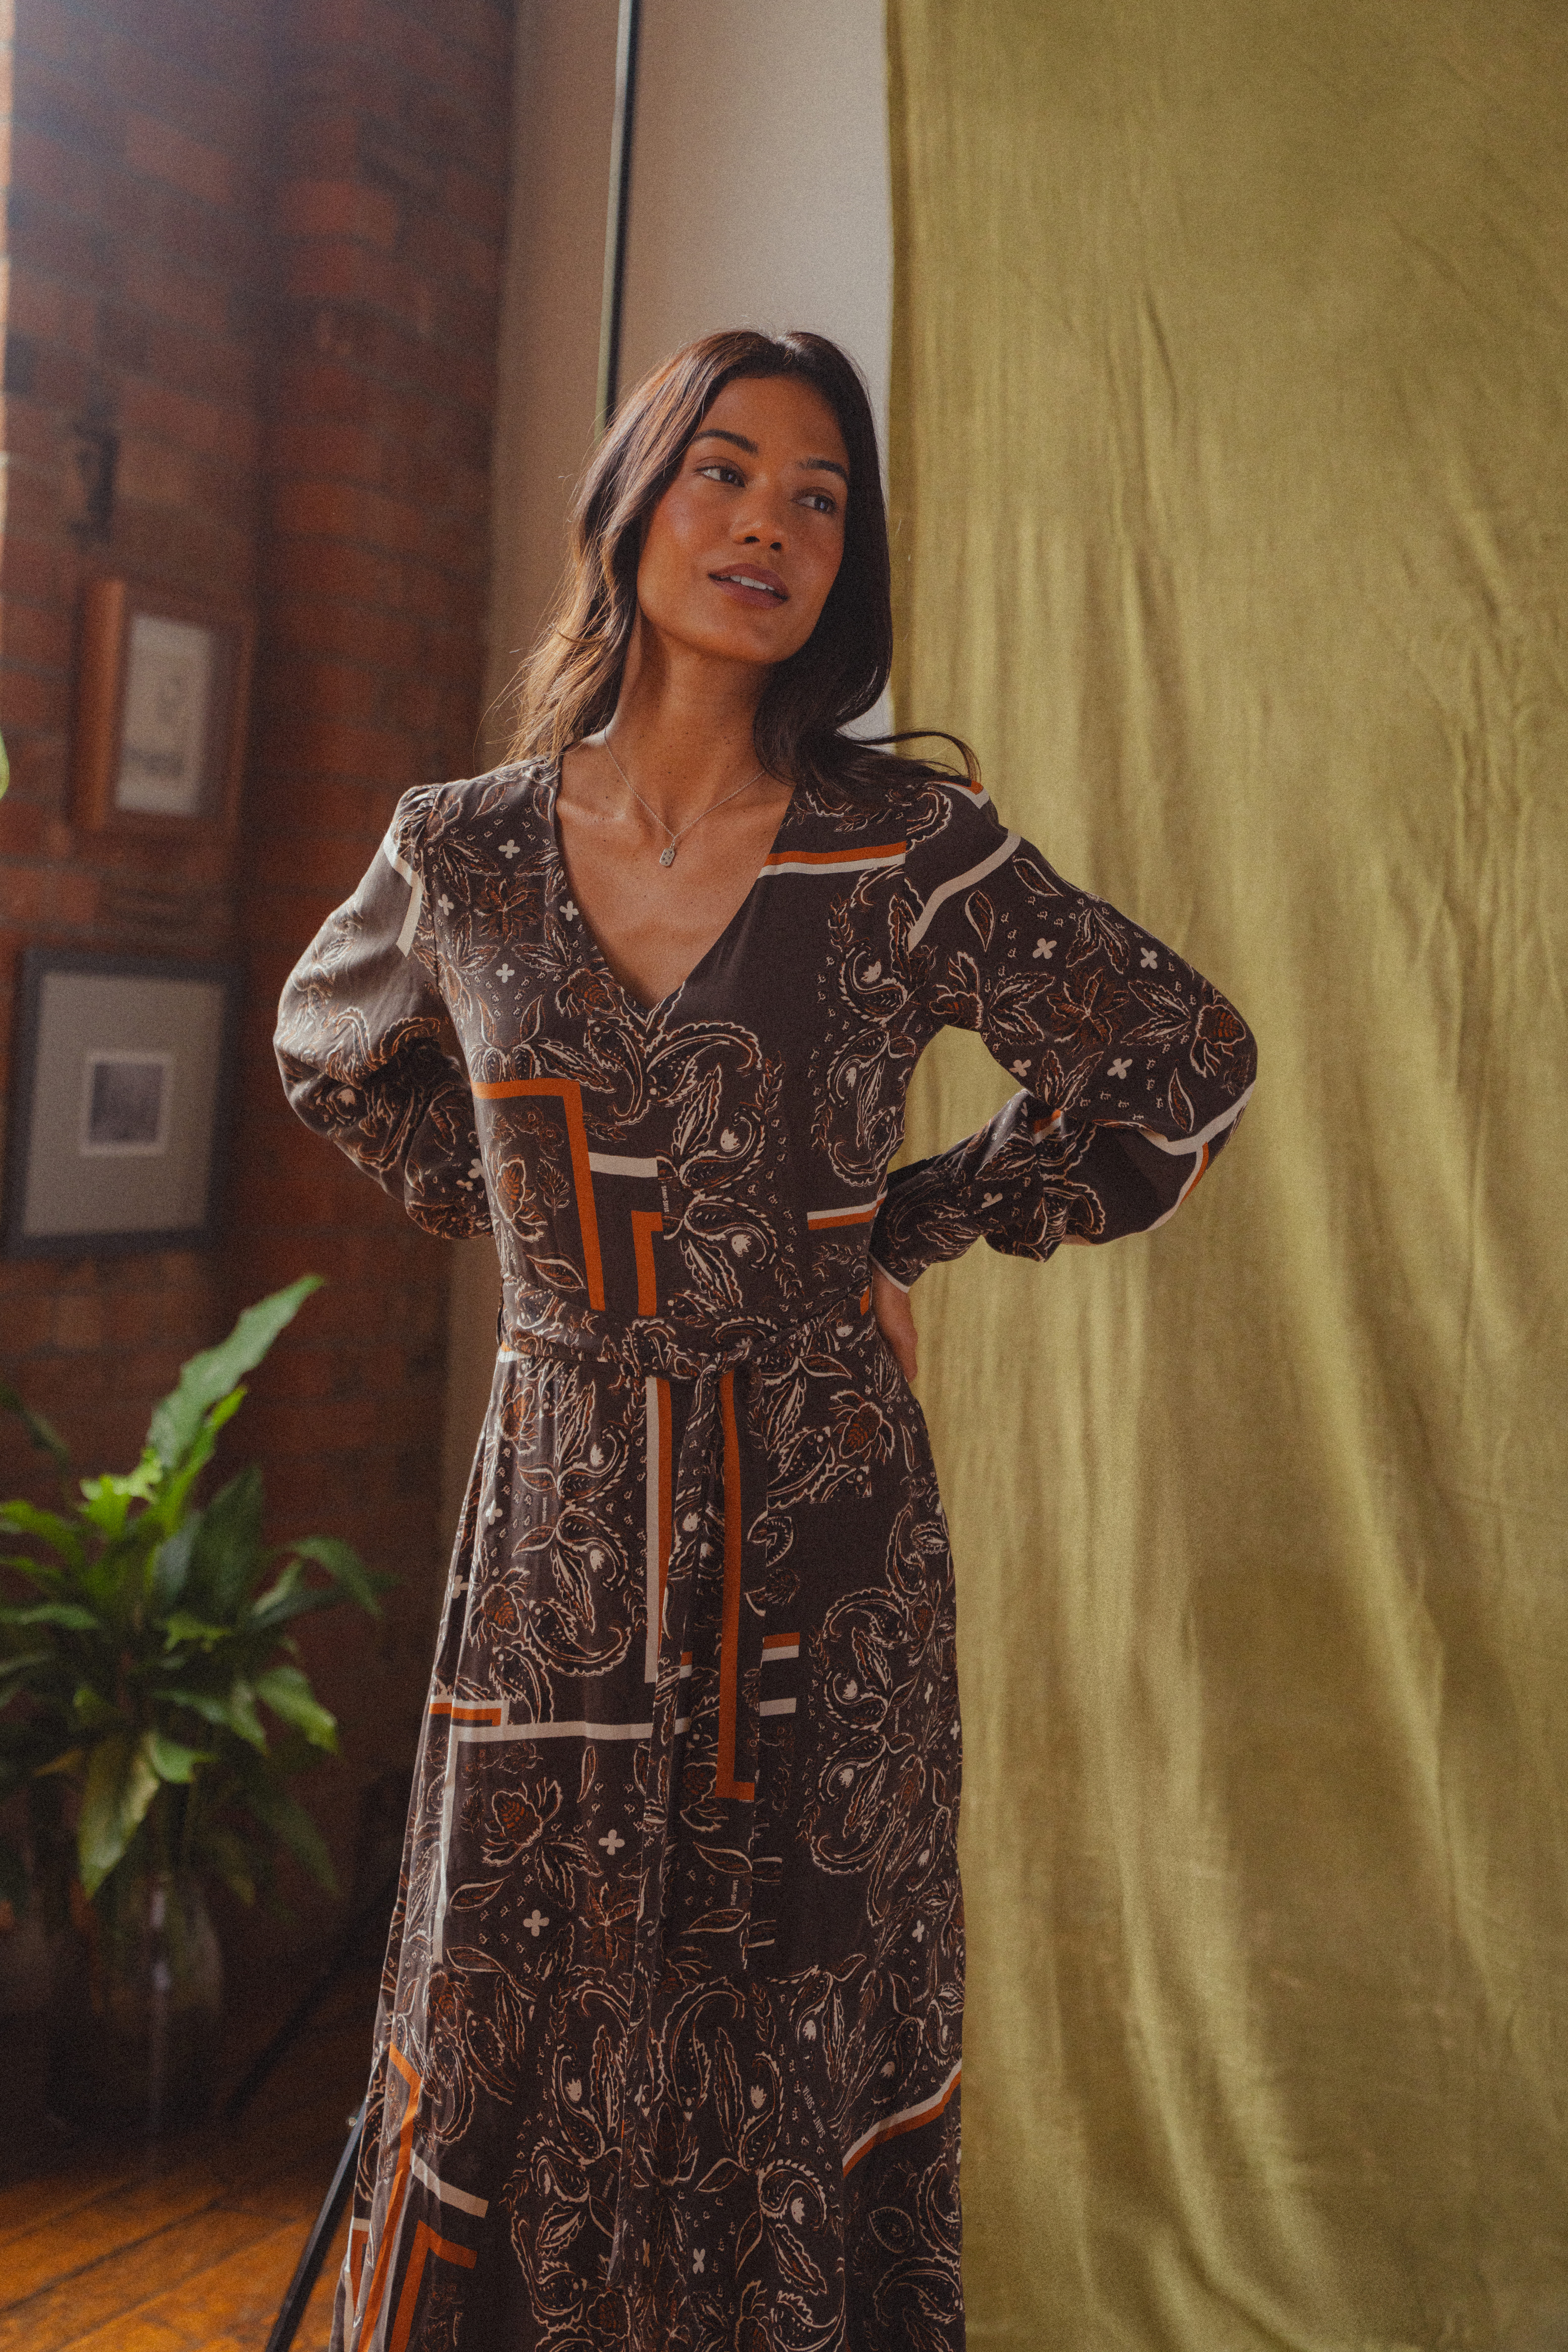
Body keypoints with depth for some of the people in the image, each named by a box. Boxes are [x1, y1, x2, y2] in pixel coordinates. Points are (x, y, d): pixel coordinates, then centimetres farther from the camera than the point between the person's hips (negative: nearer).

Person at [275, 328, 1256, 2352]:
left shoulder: (911, 852, -7)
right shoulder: (463, 853, 0)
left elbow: (1184, 1067, 3)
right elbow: (333, 1059, 21)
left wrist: (911, 1226, 1)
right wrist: (541, 1208, 9)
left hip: (815, 1526, -2)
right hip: (555, 1522, 2)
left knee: (794, 2055, 10)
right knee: (513, 2042, 12)